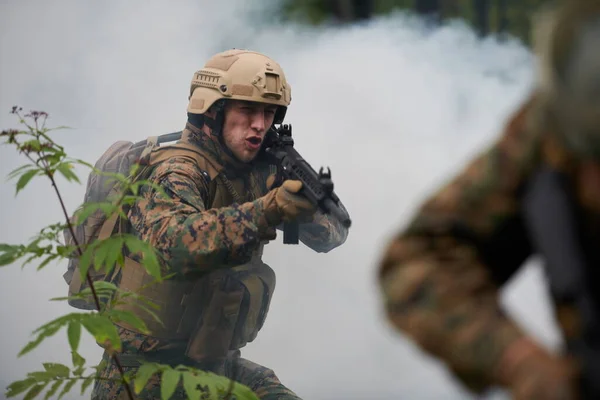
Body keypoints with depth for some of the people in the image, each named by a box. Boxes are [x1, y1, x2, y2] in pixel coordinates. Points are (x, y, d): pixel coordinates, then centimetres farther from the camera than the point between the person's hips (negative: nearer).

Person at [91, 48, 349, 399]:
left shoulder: (262, 171, 0)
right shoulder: (177, 173, -19)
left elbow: (334, 233, -2)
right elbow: (170, 243, -39)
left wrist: (311, 207, -25)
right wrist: (264, 212, -49)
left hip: (213, 364, 5)